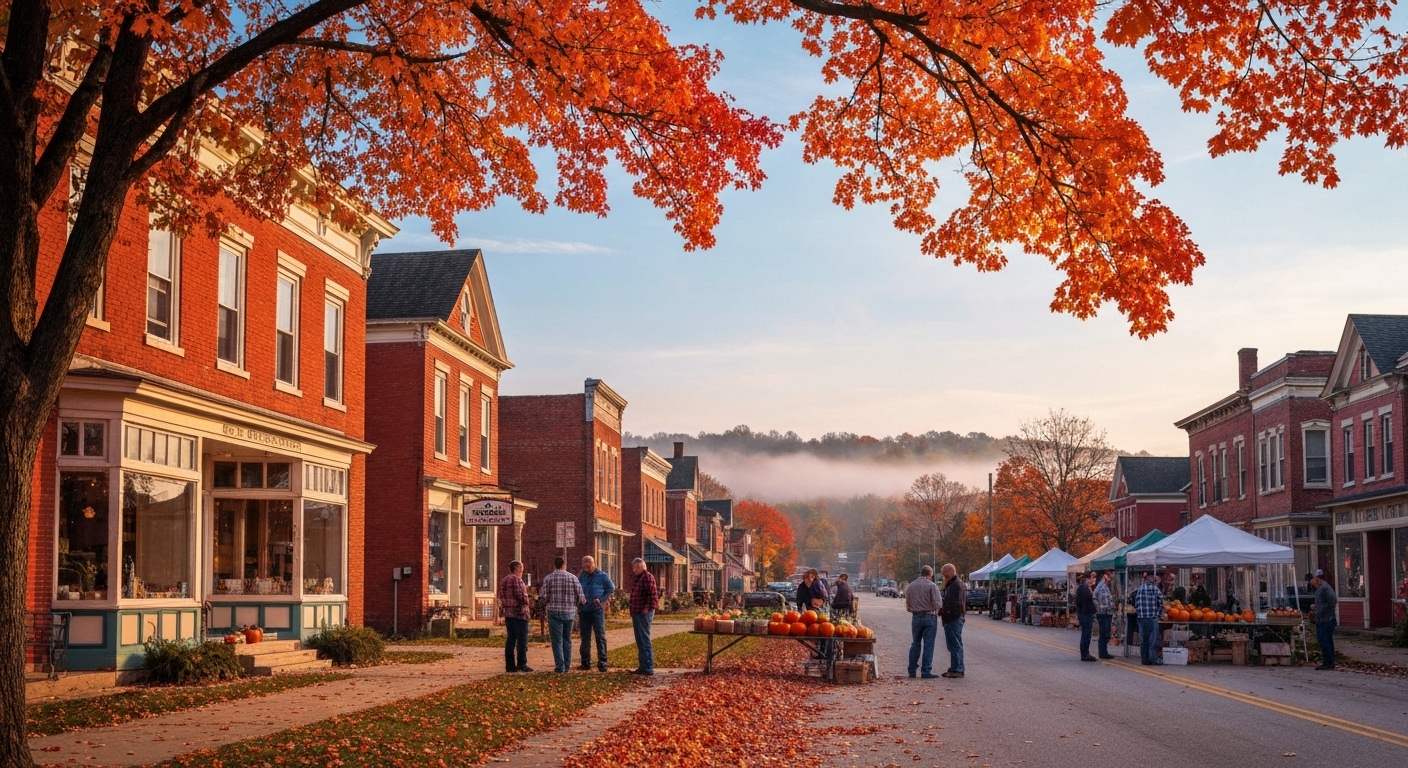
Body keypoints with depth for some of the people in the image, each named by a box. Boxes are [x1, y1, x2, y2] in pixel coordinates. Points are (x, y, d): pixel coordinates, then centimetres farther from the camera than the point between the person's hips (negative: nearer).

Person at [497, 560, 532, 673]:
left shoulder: (503, 581, 15)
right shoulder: (517, 579, -13)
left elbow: (501, 597, 15)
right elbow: (521, 595, -19)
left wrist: (503, 610, 18)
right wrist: (526, 603, -1)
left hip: (508, 614, 8)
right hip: (519, 613, -8)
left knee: (510, 639, 8)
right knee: (522, 639, -4)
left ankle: (510, 665, 8)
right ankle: (522, 664, -6)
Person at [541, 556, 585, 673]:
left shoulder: (548, 578, -2)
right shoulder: (573, 578, 2)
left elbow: (544, 596, -6)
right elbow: (580, 597, -1)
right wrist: (577, 606, 20)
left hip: (554, 612, -2)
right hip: (569, 613, 2)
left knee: (557, 640, 1)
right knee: (567, 639, 15)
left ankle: (560, 667, -3)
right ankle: (567, 665, 17)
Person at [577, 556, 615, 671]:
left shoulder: (602, 576, -2)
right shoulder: (581, 576, 9)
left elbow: (611, 589, 2)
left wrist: (602, 600, -8)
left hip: (597, 609, -4)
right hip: (584, 610, 4)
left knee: (600, 636, -7)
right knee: (585, 637, 8)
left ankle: (602, 662, -6)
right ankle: (585, 663, 14)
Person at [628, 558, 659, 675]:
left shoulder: (647, 577, -14)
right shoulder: (638, 578, 18)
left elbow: (653, 594, -22)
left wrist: (647, 608, -21)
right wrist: (633, 614, 23)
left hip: (644, 613, -11)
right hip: (637, 613, 11)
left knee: (644, 640, -9)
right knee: (640, 640, 14)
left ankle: (648, 668, -7)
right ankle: (643, 666, 21)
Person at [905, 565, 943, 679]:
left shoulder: (910, 586, 6)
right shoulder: (932, 586, -10)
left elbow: (908, 606, 10)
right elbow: (937, 604, -14)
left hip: (916, 617, 4)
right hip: (929, 617, -4)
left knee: (915, 644, 14)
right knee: (928, 645, -1)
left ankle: (912, 670, 15)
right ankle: (926, 671, -3)